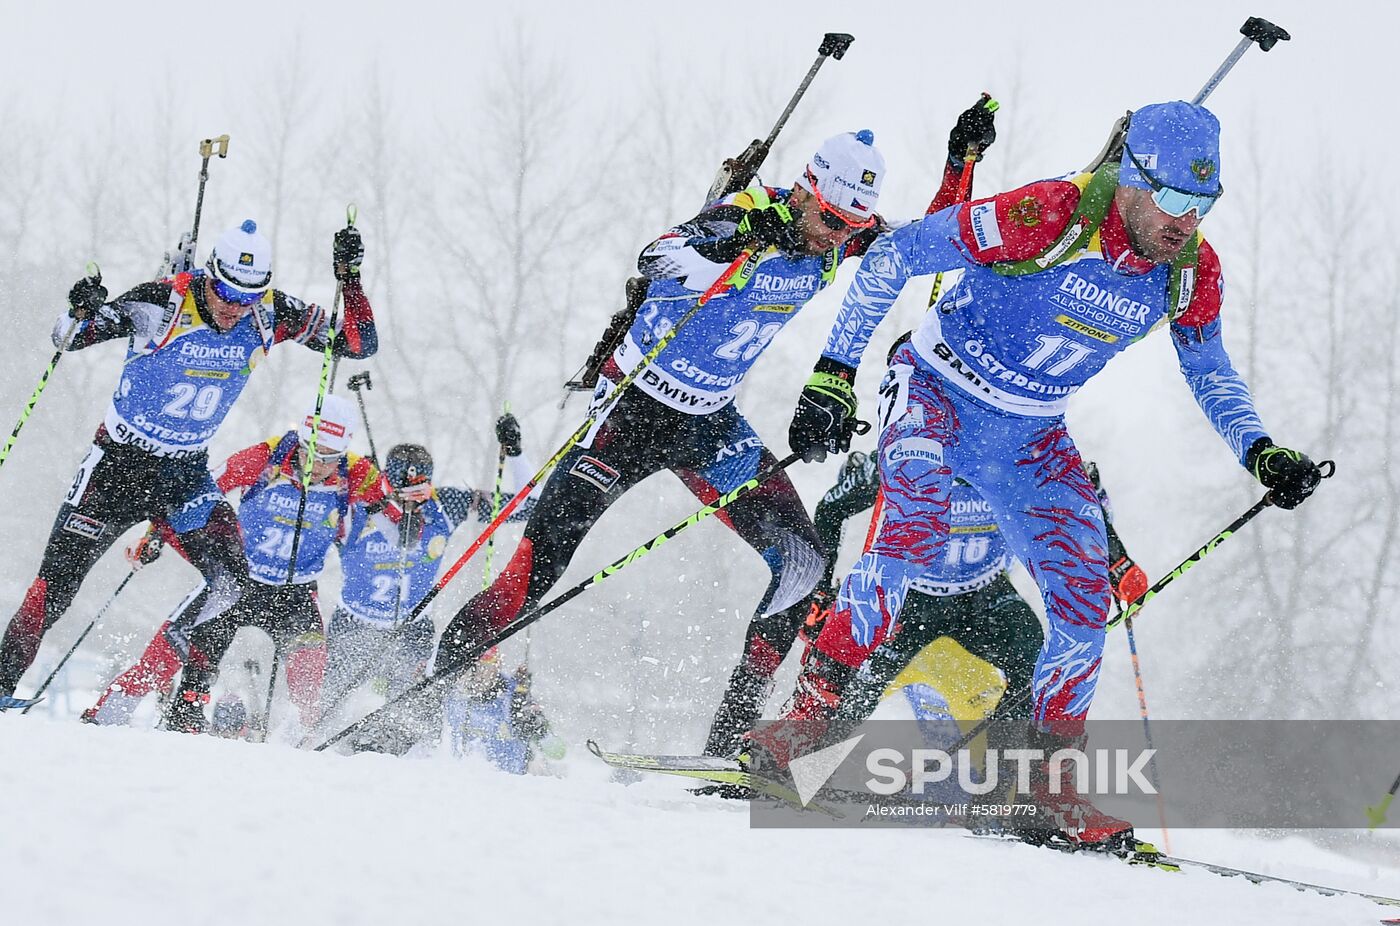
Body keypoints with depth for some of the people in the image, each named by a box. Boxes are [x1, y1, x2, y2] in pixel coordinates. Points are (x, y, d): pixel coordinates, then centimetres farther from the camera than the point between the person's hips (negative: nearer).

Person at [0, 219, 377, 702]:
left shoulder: (270, 314, -10)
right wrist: (82, 312, -35)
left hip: (186, 475, 3)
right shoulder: (161, 304, -20)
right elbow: (68, 339, -12)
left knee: (230, 579, -16)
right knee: (58, 581, -6)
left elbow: (360, 343, -6)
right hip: (119, 462, -3)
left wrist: (349, 278, -20)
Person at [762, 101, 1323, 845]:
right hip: (937, 394, -5)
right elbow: (892, 258, -21)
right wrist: (835, 373, -24)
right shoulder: (1047, 217, -29)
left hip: (1031, 438, 5)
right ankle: (806, 715, -26)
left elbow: (1208, 372, 10)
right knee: (914, 531, -31)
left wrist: (1261, 454, -6)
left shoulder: (1192, 272, -11)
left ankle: (1051, 782, 13)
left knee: (1085, 602, -4)